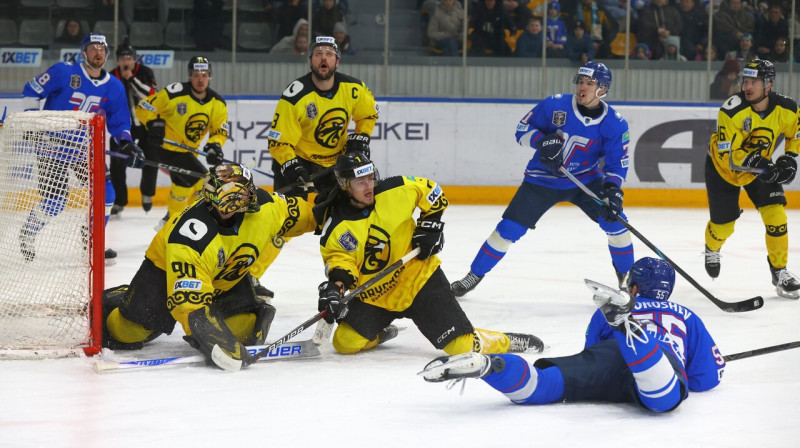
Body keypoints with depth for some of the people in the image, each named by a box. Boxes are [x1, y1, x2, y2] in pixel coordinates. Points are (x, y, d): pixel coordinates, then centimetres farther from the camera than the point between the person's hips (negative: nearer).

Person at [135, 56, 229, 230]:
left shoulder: (217, 103, -5)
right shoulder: (174, 93, -22)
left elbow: (220, 130, -1)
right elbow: (143, 108, -14)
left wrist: (214, 145, -21)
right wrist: (154, 124, -30)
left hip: (188, 150, 8)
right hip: (169, 148, -8)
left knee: (183, 183, 27)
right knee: (203, 182, -20)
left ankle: (171, 220, 52)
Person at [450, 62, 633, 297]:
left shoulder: (615, 124, -15)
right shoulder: (554, 105, -17)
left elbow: (617, 164, -12)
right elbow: (523, 129, -7)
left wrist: (612, 190, -30)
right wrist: (541, 141, -28)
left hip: (586, 180, 1)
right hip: (542, 180, -1)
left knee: (616, 221, -14)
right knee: (509, 228, -8)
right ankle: (474, 275, 9)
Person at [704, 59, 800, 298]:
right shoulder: (732, 110, -32)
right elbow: (727, 154, -32)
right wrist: (754, 162, -44)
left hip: (761, 167, 3)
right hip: (723, 168, -3)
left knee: (776, 215, -14)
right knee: (723, 225, 5)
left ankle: (779, 272, 1)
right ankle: (712, 249, 42)